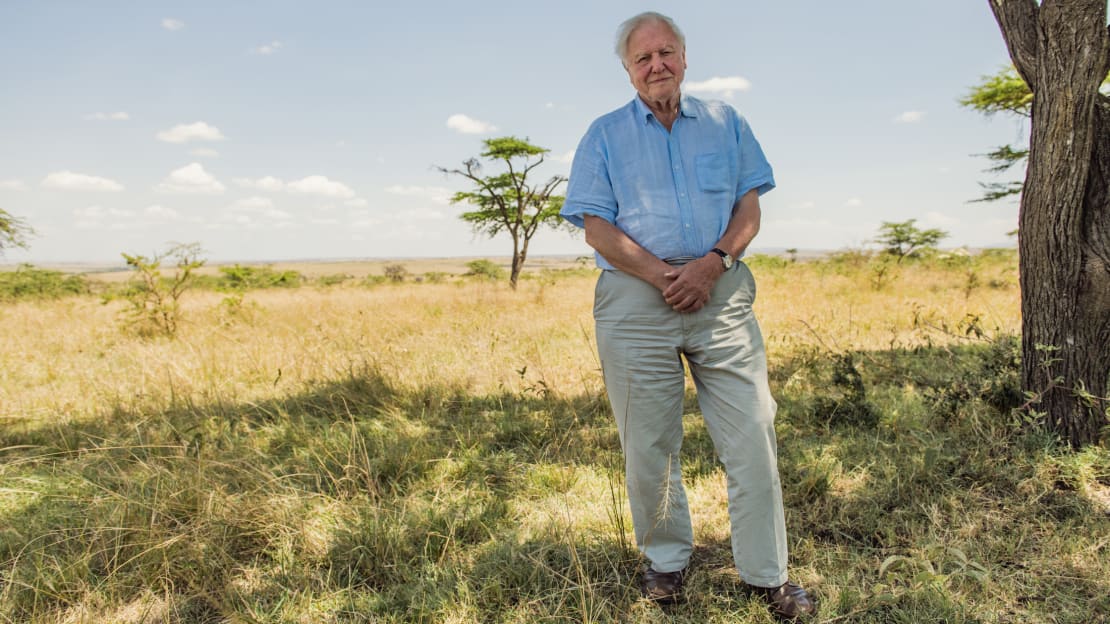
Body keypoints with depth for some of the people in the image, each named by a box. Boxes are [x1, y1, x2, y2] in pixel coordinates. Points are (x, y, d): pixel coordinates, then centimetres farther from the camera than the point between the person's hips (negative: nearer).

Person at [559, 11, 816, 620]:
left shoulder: (726, 123, 15)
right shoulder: (604, 135, 9)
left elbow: (749, 207, 9)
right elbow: (598, 228, 0)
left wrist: (713, 263, -10)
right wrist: (665, 277, -11)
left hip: (721, 291, 2)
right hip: (635, 297, -1)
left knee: (752, 435, -1)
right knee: (649, 444, 5)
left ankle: (766, 574, 12)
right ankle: (665, 558, 24)